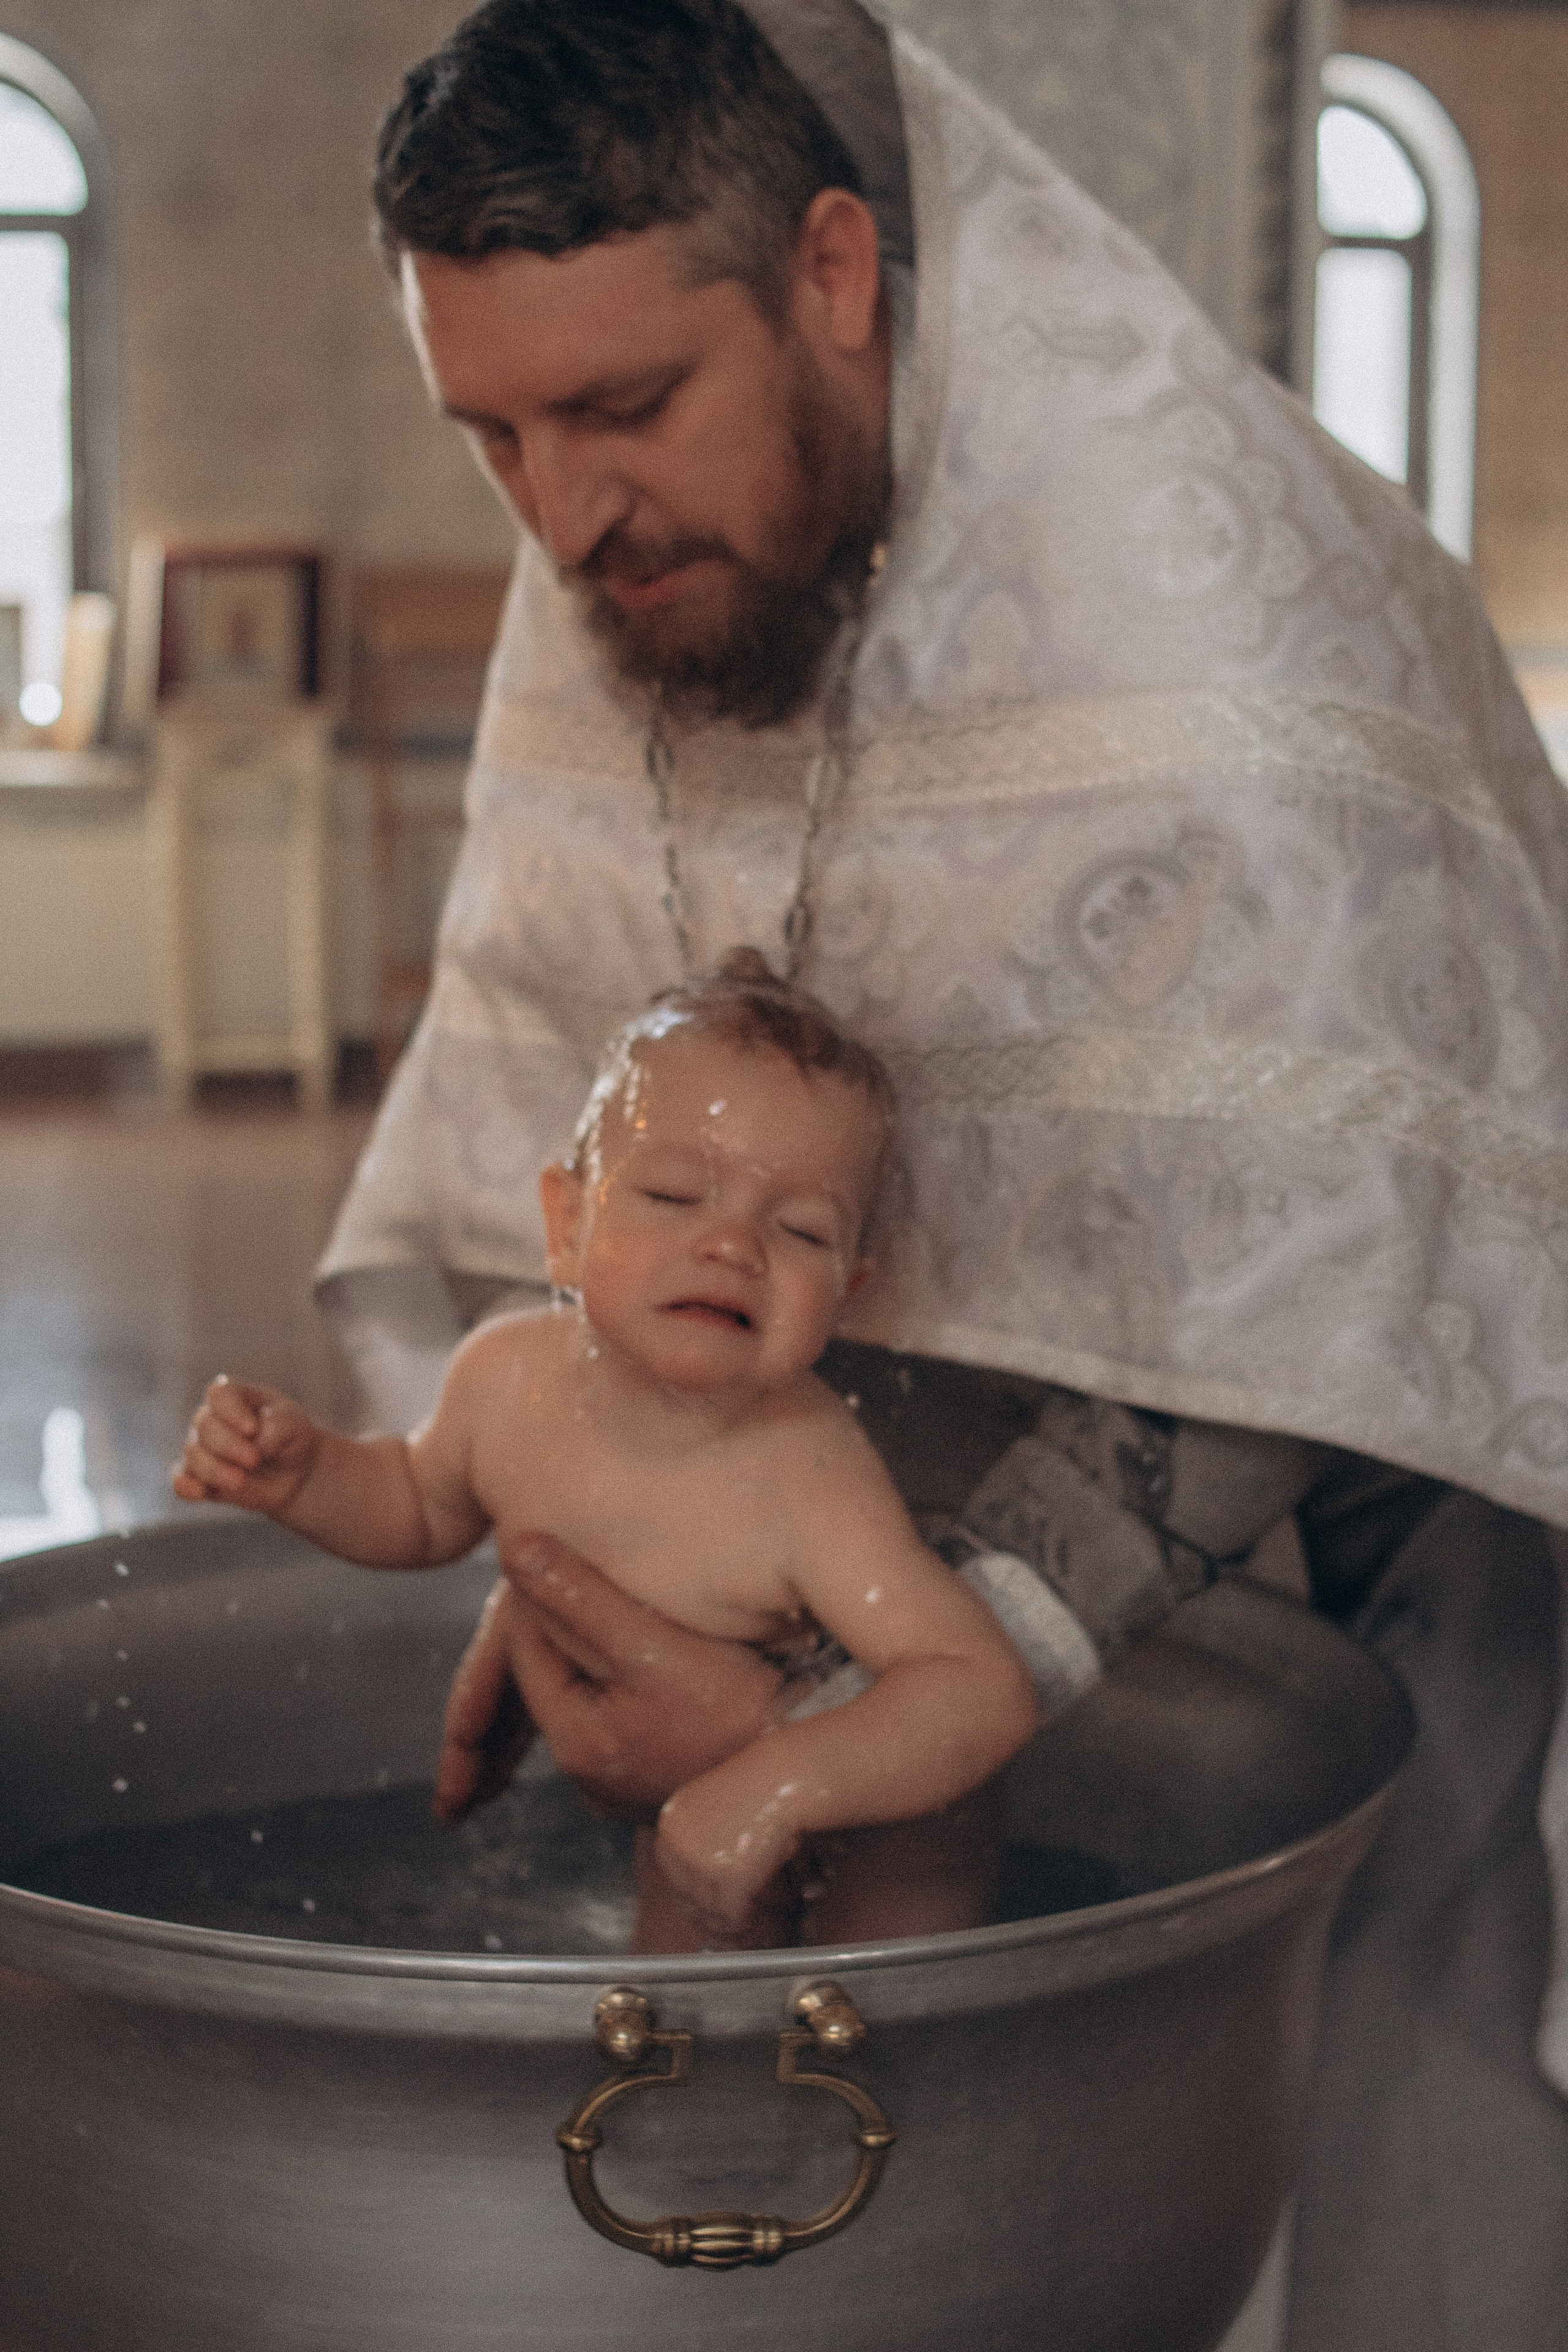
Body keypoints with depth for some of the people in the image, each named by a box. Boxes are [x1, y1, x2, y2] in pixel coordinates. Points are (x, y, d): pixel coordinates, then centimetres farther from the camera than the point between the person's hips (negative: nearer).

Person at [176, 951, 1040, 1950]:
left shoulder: (806, 1479, -40)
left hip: (877, 1824, -5)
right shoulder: (509, 1376, -21)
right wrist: (302, 1472, -16)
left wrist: (785, 1780, -56)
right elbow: (428, 1503, 3)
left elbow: (988, 1692, -44)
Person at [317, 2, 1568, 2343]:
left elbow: (1249, 1285, -33)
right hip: (958, 1349, 5)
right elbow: (557, 1067, -5)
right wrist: (556, 1542, -19)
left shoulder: (1203, 588, -31)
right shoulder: (625, 561, -9)